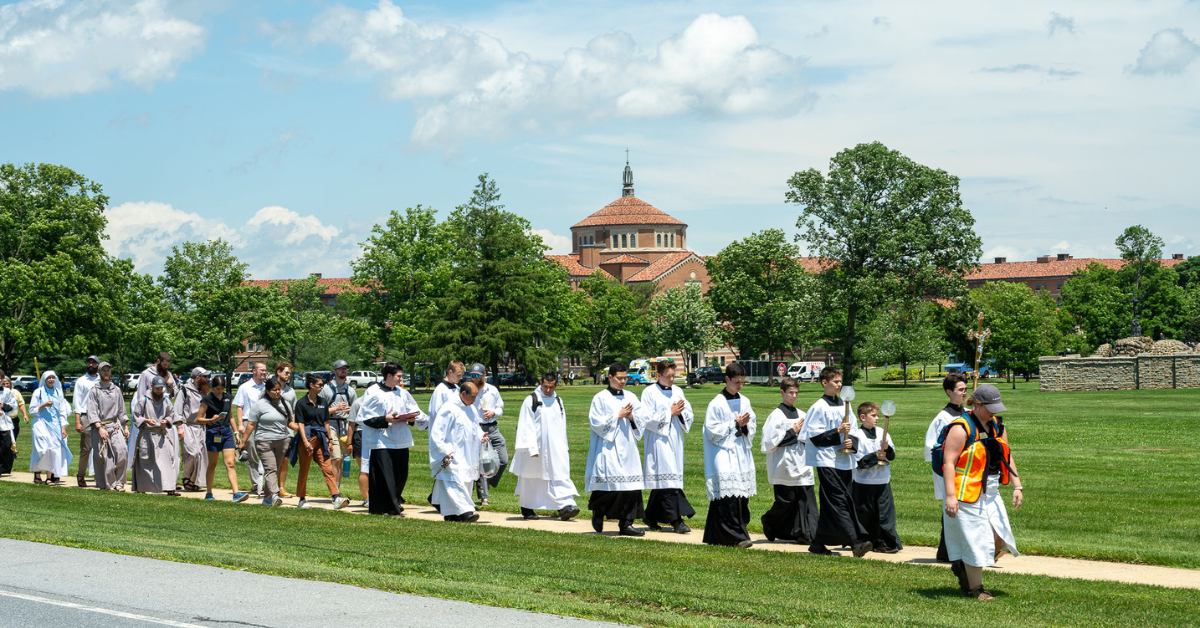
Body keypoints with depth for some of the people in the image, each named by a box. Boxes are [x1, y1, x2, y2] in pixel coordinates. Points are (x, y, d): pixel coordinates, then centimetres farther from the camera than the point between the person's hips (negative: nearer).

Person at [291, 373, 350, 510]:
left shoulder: (323, 402, 12)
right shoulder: (301, 403, -4)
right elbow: (300, 424, -8)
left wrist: (328, 440, 14)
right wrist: (306, 441, -18)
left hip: (320, 438, 4)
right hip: (307, 437, -4)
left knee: (328, 468, -7)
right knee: (304, 470, 6)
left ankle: (336, 498, -17)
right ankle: (302, 499, 19)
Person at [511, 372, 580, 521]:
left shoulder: (558, 401, 11)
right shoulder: (531, 400, -5)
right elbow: (527, 426, -9)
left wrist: (564, 446, 13)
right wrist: (532, 448, -16)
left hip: (555, 447, 4)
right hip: (535, 446, -4)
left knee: (560, 476, -11)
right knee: (531, 478, 8)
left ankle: (565, 507, -21)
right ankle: (527, 508, 23)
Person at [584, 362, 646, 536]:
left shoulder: (631, 398, 12)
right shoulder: (600, 398, -1)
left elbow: (642, 421, 11)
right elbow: (596, 422, -9)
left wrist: (631, 417, -10)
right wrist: (618, 416, -11)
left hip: (627, 448, 5)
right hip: (608, 448, -5)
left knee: (631, 486, -1)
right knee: (610, 484, -11)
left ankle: (626, 525, 3)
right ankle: (598, 512, 17)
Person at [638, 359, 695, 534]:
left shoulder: (677, 391, 12)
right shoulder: (650, 392, -4)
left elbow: (689, 415, 11)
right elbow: (648, 419, -10)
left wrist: (681, 412, -10)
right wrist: (670, 413, -12)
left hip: (675, 440, 6)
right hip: (658, 440, -6)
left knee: (661, 482, 9)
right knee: (668, 480, -13)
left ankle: (651, 518, 19)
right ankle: (676, 519, -16)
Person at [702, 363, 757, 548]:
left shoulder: (744, 402, 11)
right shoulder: (717, 404, -6)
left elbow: (752, 428, 14)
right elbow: (712, 431, -8)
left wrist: (745, 425, -8)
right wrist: (735, 424, -11)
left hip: (742, 453, 6)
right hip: (724, 454, -6)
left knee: (742, 496, 4)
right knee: (729, 497, -15)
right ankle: (737, 536, -15)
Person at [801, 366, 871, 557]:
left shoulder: (844, 405, 13)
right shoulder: (819, 407, -6)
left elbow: (853, 429, 19)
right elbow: (814, 436, -10)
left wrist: (851, 441, -2)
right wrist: (837, 432, -17)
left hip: (844, 461, 7)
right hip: (827, 461, -7)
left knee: (830, 505, 9)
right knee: (838, 502, -12)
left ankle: (818, 544, 17)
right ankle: (856, 541, -20)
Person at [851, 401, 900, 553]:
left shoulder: (882, 433, 8)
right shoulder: (857, 436, -7)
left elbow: (892, 455, 7)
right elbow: (858, 461, -12)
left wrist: (887, 448, -12)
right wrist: (875, 457, -18)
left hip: (883, 481, 4)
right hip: (864, 482, -4)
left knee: (885, 512, 0)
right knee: (865, 514, 4)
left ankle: (884, 542, 5)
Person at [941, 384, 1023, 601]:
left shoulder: (997, 426, 11)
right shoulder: (961, 428, -13)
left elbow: (1007, 457, 17)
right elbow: (949, 462, -16)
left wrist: (1017, 486, 8)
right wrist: (950, 496, -23)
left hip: (990, 495, 7)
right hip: (967, 495, -7)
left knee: (1001, 541, 1)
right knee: (975, 541, -4)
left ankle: (962, 566, 22)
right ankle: (975, 589, 10)